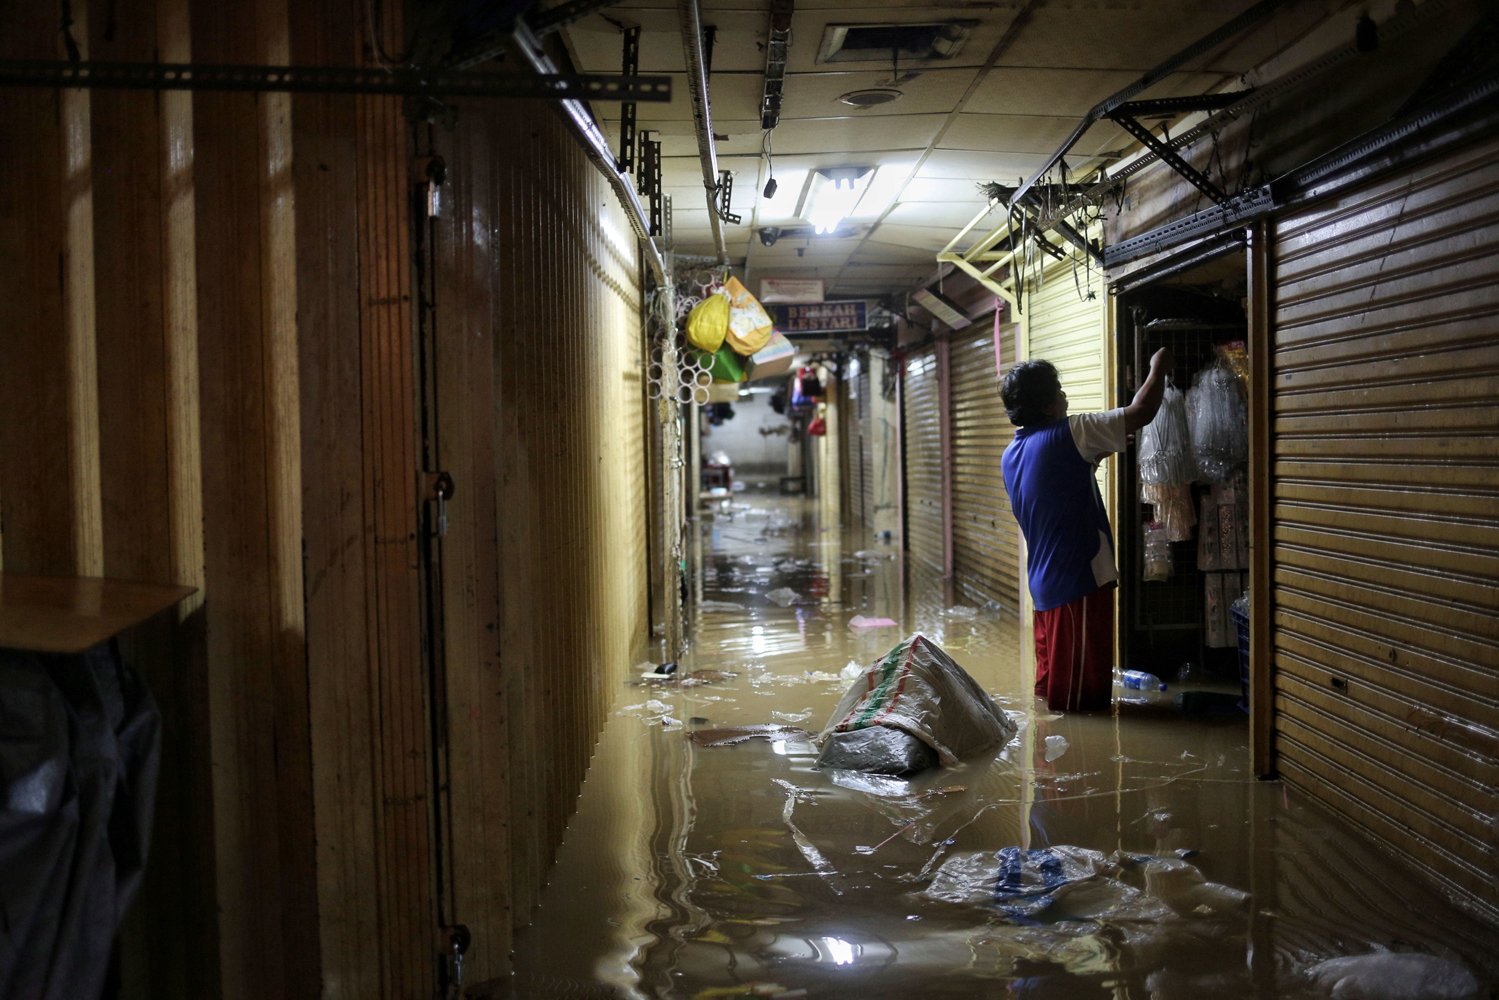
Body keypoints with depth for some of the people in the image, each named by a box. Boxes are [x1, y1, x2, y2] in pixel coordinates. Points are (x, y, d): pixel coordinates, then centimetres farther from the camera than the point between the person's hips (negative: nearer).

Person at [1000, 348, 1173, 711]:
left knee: (1052, 670, 18)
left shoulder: (1011, 454, 7)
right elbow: (1141, 411, -13)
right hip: (1081, 578, -8)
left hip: (1043, 581, 8)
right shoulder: (1068, 434, -16)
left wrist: (1091, 459, 17)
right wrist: (1158, 368, 2)